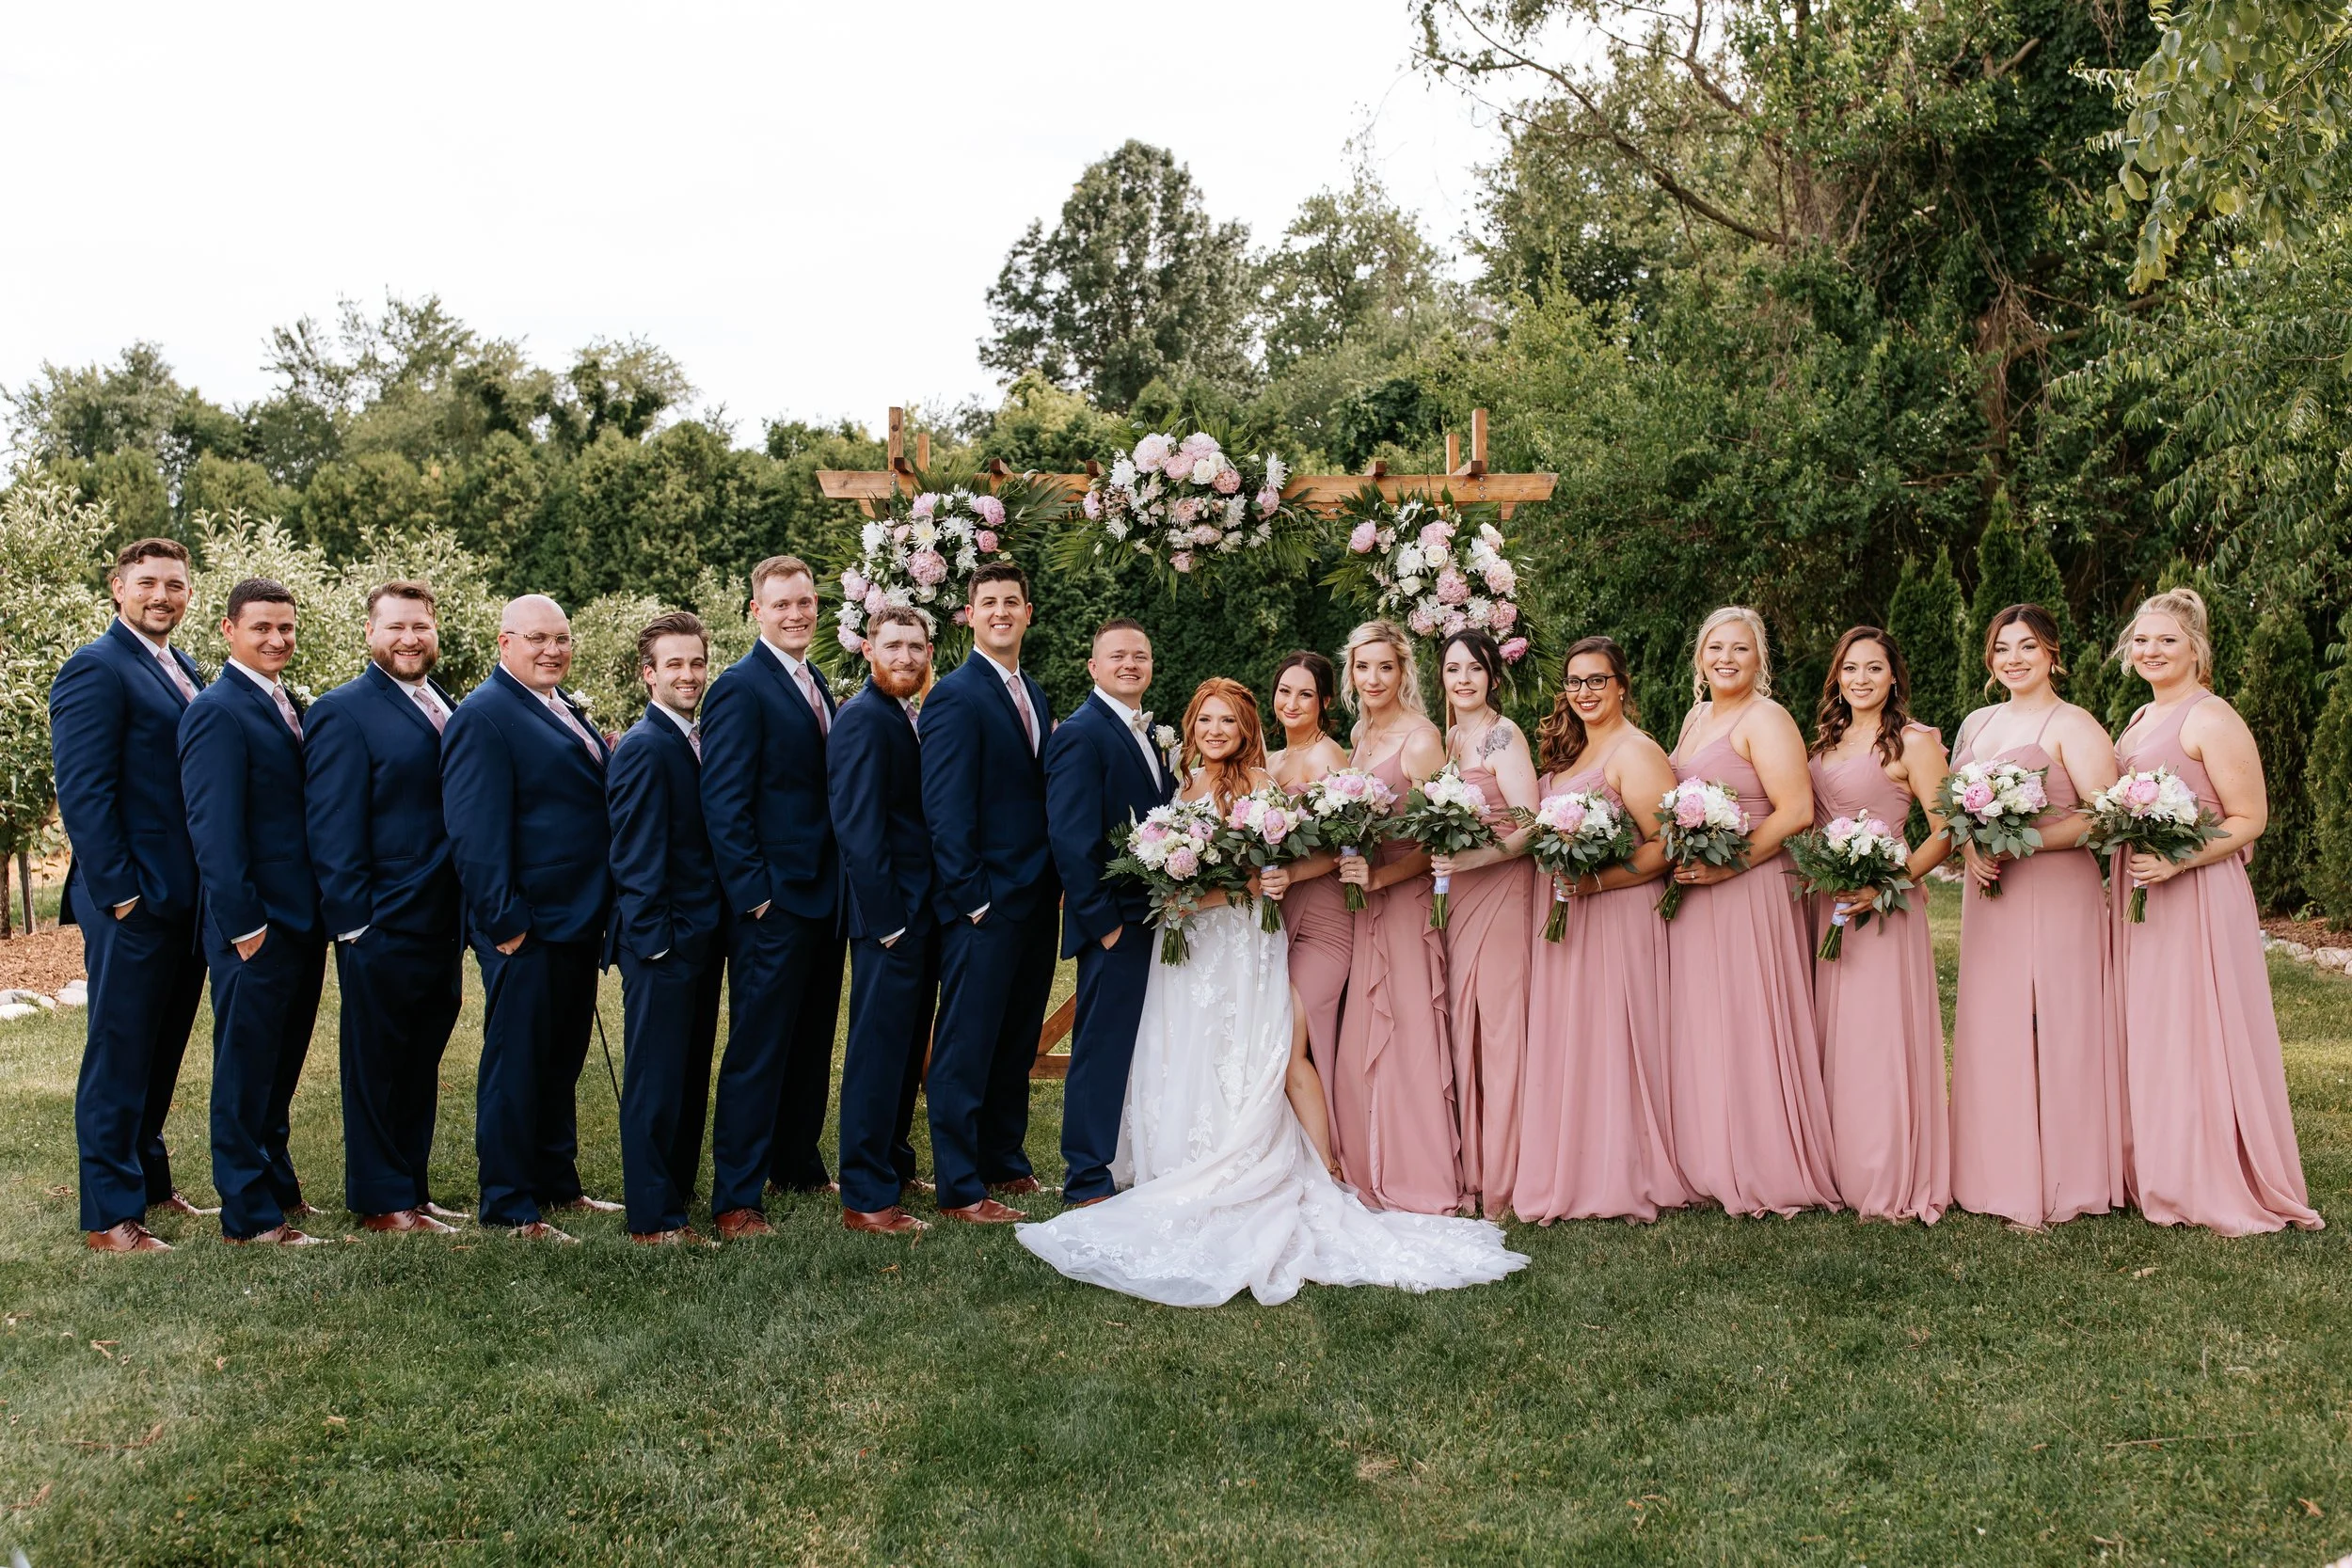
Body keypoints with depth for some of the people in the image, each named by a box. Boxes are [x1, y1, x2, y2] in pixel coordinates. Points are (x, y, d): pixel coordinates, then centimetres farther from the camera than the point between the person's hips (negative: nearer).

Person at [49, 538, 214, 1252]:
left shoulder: (183, 672, 14)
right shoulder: (95, 669, -11)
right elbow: (84, 792, -16)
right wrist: (119, 892, -18)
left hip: (186, 899, 8)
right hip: (133, 904, -8)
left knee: (161, 1054, 17)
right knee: (119, 1056, 2)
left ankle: (150, 1184, 30)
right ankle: (108, 1216, 11)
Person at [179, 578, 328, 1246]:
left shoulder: (291, 707, 14)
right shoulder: (217, 711, -12)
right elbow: (213, 829, -17)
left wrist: (327, 909, 12)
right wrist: (244, 923, -19)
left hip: (304, 918, 8)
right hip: (257, 926, -8)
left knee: (281, 1065, 19)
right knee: (245, 1069, 3)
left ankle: (276, 1183, 33)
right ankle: (249, 1215, 13)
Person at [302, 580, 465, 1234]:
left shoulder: (448, 710, 14)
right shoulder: (342, 712, -9)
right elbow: (332, 831, -12)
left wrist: (467, 915, 13)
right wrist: (355, 922, -16)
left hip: (442, 927, 7)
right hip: (384, 928, -7)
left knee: (422, 1064, 15)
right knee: (376, 1065, 5)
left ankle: (413, 1189, 27)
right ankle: (381, 1201, 16)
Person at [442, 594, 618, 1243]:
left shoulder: (566, 710, 15)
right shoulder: (483, 716, -13)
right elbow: (475, 834, -18)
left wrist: (602, 912, 18)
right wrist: (504, 922, -20)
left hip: (578, 921, 9)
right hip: (526, 929, -9)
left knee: (562, 1063, 17)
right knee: (515, 1065, 1)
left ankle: (558, 1184, 29)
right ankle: (509, 1207, 11)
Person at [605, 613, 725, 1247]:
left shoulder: (699, 740, 13)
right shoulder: (644, 749, -14)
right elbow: (638, 858, -16)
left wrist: (712, 930, 11)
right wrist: (655, 941, -17)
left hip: (701, 937, 9)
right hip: (662, 943, -9)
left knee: (690, 1076, 17)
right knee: (655, 1080, 0)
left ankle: (678, 1191, 29)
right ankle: (653, 1218, 8)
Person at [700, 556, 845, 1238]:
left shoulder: (816, 687, 15)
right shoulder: (740, 687, -11)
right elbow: (724, 803, -15)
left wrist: (840, 886, 12)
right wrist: (754, 893, -17)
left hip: (822, 897, 8)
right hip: (773, 902, -8)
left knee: (811, 1044, 17)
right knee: (757, 1049, -3)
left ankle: (796, 1164, 32)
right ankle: (735, 1198, 5)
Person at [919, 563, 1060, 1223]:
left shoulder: (1035, 696, 15)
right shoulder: (955, 696, -11)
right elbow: (945, 809, -15)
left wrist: (1057, 884, 9)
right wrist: (971, 897, -16)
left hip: (1036, 902, 8)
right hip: (985, 906, -8)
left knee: (1016, 1044, 17)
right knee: (966, 1049, 1)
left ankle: (1005, 1161, 30)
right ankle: (960, 1188, 9)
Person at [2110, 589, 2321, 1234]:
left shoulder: (2212, 719, -11)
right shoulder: (2141, 720, 15)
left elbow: (2249, 819, -13)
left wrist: (2176, 861, -24)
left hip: (2196, 899, -8)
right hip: (2139, 897, 8)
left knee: (2197, 1037, -3)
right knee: (2148, 1036, 12)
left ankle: (2225, 1189, 8)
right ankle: (2160, 1175, 21)